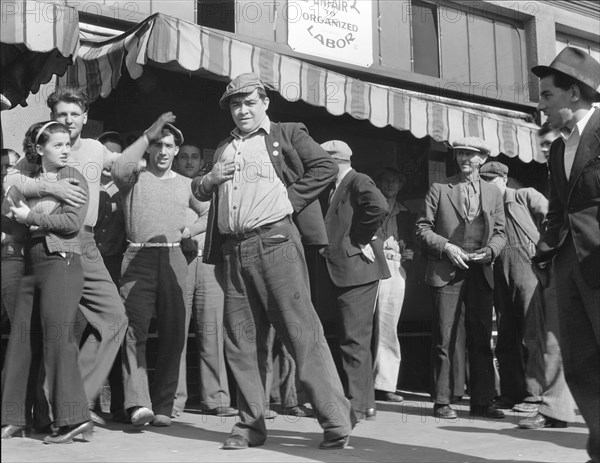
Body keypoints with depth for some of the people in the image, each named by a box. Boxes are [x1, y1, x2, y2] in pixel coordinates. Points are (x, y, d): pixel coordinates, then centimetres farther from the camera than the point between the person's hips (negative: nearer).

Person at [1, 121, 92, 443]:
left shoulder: (73, 178, 2)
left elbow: (73, 221, -11)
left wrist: (31, 217, -7)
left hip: (62, 262, -5)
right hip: (32, 263, 5)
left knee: (56, 334, -11)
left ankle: (73, 418, -9)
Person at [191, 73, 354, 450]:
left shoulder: (288, 134, 10)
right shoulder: (223, 149, 24)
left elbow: (326, 167, -1)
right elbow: (200, 192, 28)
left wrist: (290, 200, -8)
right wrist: (210, 179, 6)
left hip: (275, 242, -5)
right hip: (234, 250, 6)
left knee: (302, 332, -8)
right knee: (241, 341, 6)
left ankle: (336, 422, -5)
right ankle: (252, 424, 15)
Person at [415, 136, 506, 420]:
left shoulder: (493, 193, 14)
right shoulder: (439, 190, 6)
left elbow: (500, 233, 14)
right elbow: (422, 228, 2)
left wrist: (490, 250, -6)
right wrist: (446, 246, -12)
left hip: (481, 273, 3)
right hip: (447, 272, -3)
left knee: (481, 339, 5)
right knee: (446, 339, -3)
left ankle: (482, 401, 11)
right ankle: (442, 401, 3)